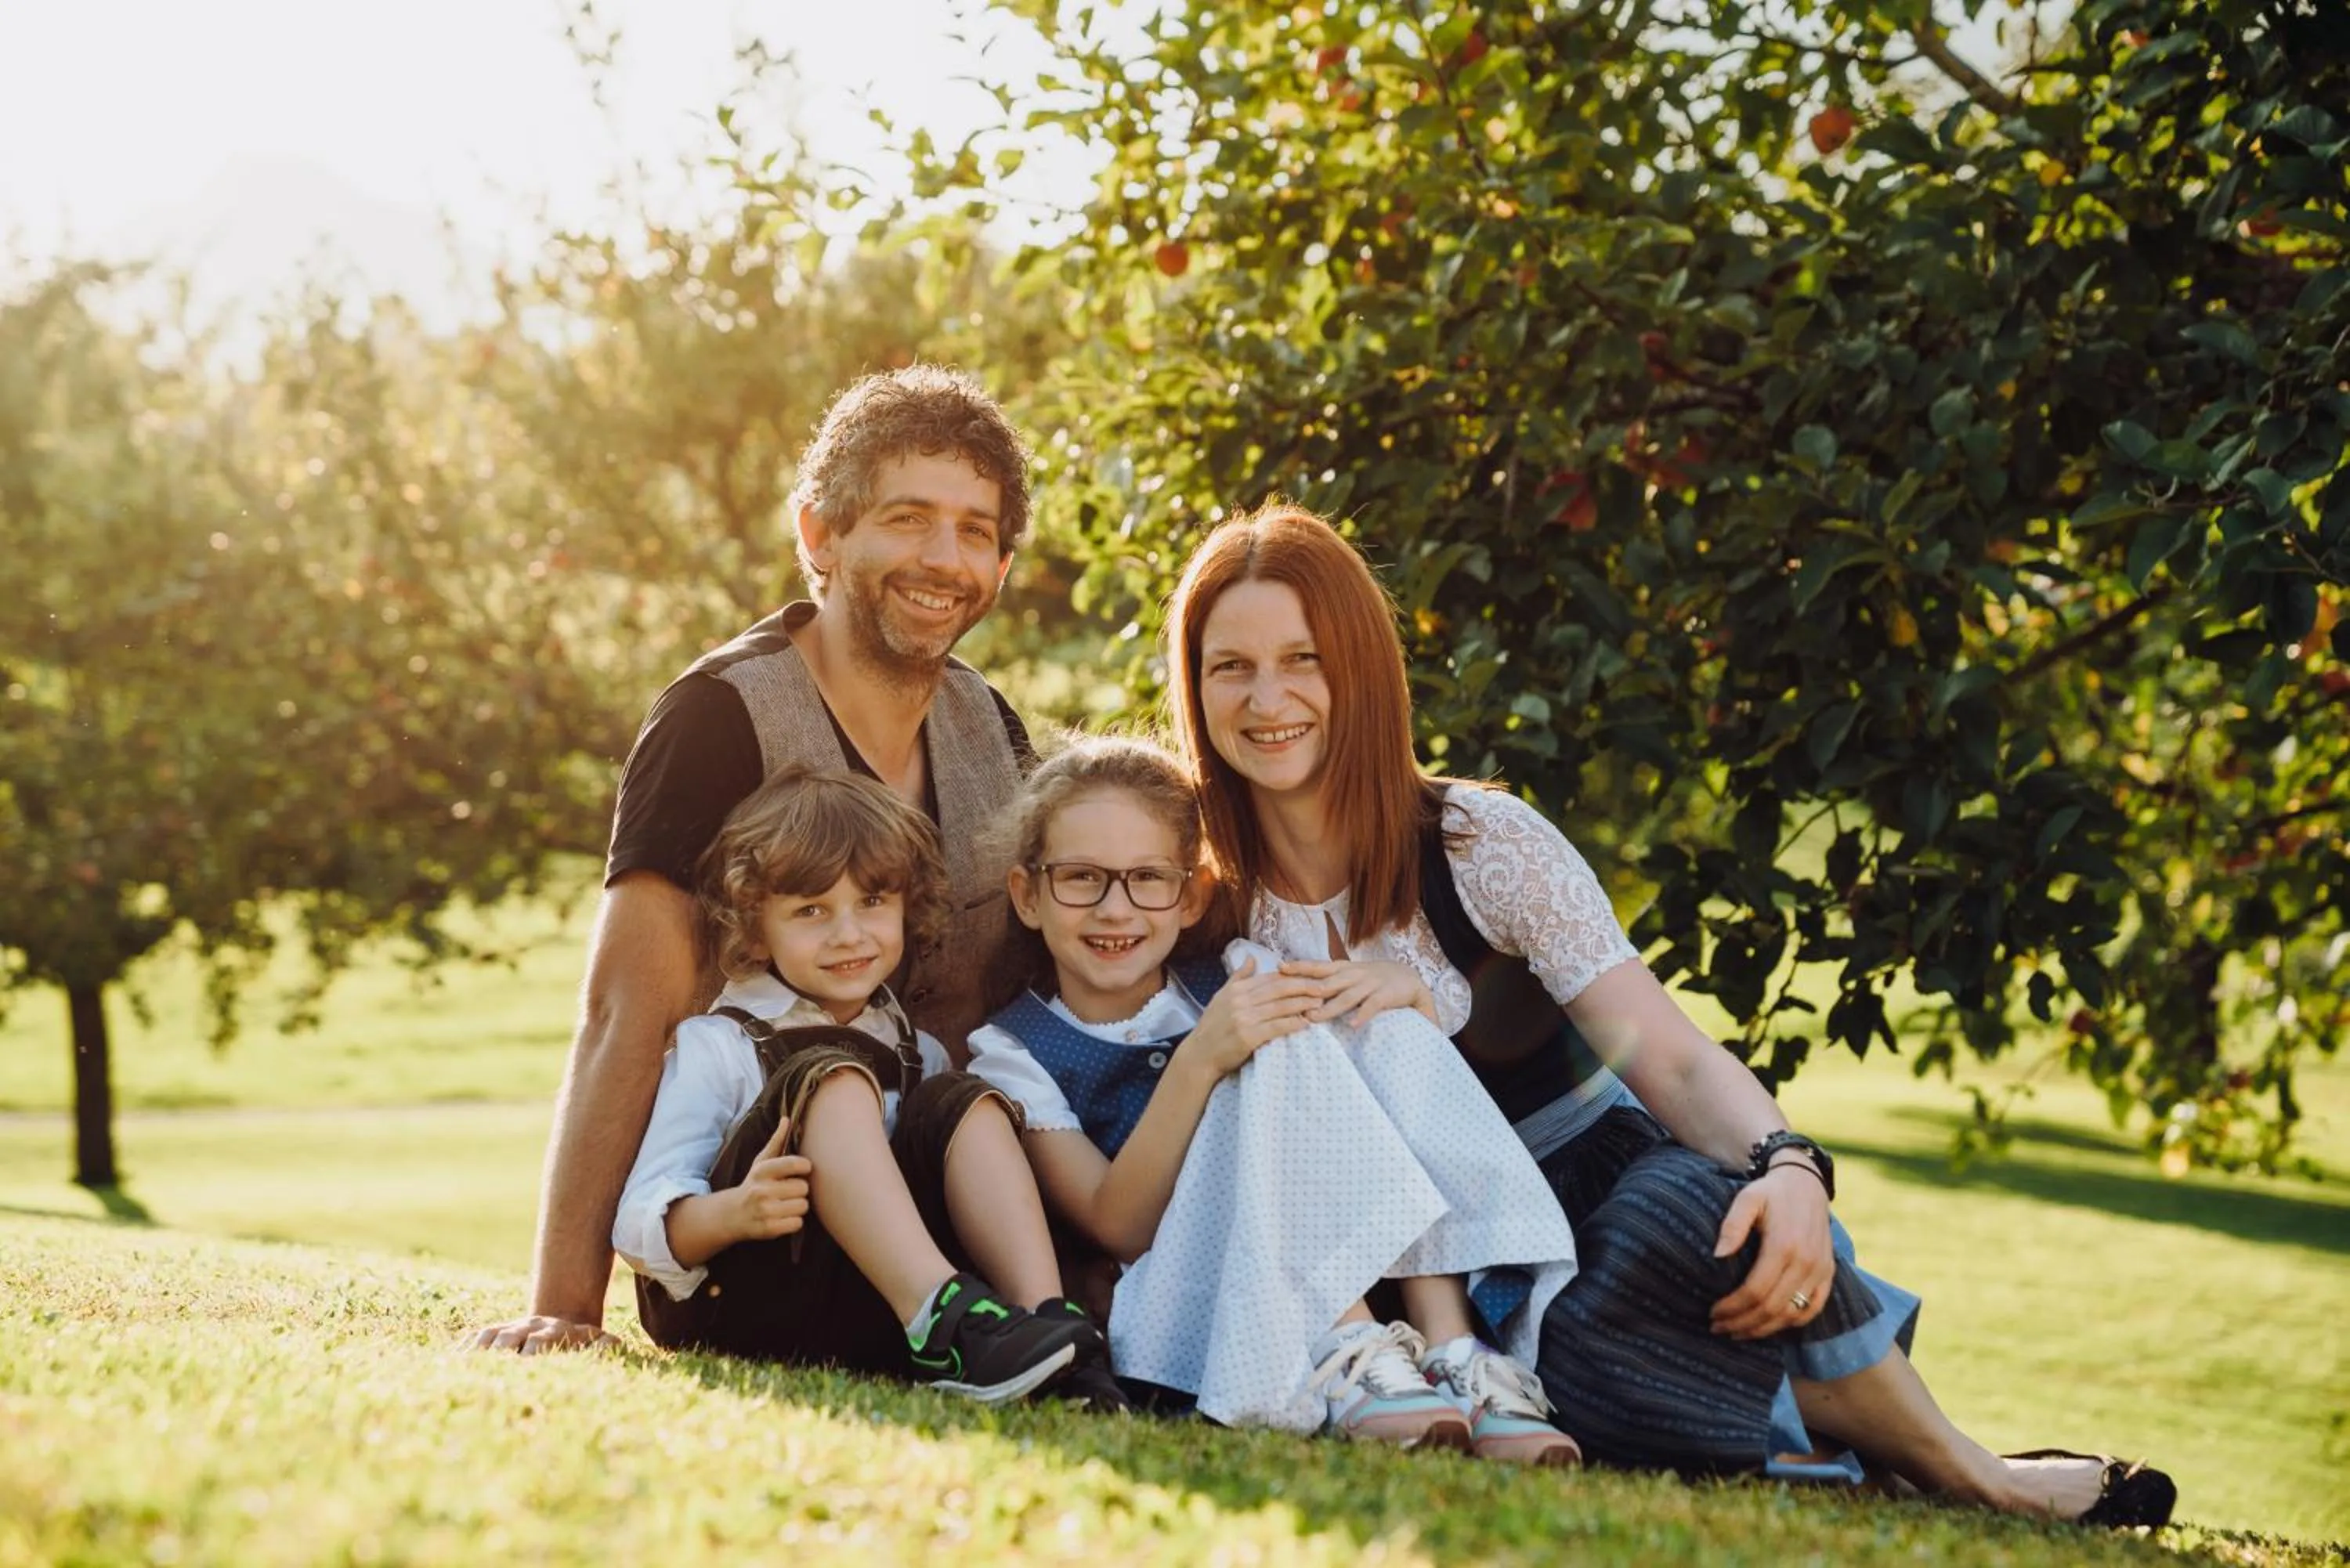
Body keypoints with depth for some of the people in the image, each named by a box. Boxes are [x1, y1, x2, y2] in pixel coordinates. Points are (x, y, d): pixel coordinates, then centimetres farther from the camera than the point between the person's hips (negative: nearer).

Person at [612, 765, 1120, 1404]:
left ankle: (1047, 1317, -34)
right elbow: (642, 1223, -7)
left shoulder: (917, 1053, 21)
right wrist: (734, 1211, -28)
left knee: (958, 1103, -9)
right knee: (829, 1078, -21)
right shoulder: (716, 1047, 5)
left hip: (879, 1320, 4)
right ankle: (945, 1318, -45)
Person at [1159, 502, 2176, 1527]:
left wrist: (1788, 1172, -37)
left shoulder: (1482, 846, -10)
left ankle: (1957, 1466, -17)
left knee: (1688, 1212, -37)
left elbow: (1673, 1059, -18)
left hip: (1594, 1180, 0)